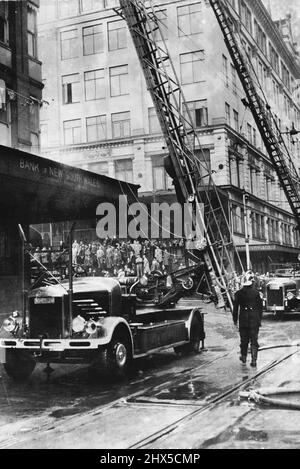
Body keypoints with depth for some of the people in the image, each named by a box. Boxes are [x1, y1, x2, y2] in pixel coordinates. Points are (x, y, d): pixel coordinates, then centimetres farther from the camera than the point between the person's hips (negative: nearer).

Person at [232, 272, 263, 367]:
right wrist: (260, 319, 9)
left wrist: (235, 319, 9)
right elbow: (260, 306, 0)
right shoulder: (256, 292, -6)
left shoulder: (239, 293, -5)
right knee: (254, 340, 3)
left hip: (243, 318, 1)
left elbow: (235, 307, 0)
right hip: (254, 319, -1)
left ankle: (243, 357, 29)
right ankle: (253, 360, -3)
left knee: (244, 339, 16)